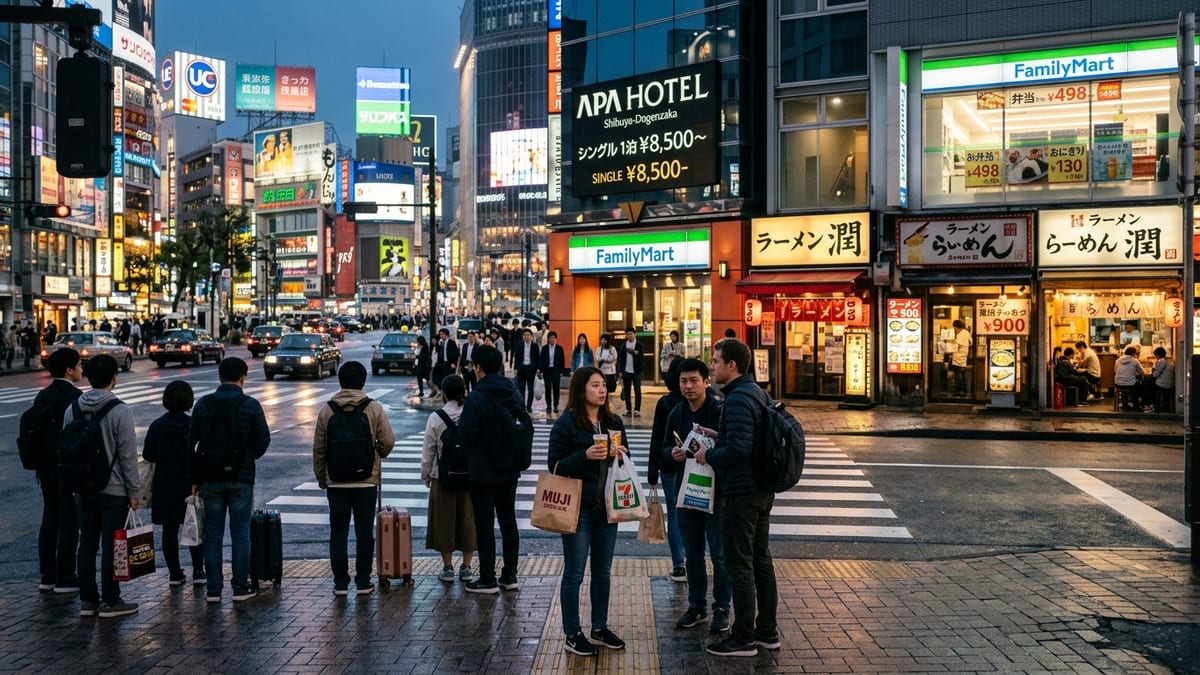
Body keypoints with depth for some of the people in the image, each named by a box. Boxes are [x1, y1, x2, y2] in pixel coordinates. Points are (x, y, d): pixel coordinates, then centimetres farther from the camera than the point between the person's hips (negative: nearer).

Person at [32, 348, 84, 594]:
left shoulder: (42, 396, 9)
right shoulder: (74, 396, -16)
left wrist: (41, 464, 18)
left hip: (46, 469, 8)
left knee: (50, 519, 14)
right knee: (69, 522, -1)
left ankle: (47, 576, 20)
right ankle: (65, 578, 3)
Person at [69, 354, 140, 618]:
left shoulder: (73, 409, 4)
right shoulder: (120, 411, -14)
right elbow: (128, 455, -14)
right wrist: (134, 491, -7)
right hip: (114, 489, -6)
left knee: (87, 543, 11)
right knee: (111, 545, 0)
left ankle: (87, 599, 18)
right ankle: (110, 601, 6)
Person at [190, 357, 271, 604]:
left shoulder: (203, 404, 1)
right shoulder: (251, 405, -7)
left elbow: (192, 444, 2)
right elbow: (263, 441, -5)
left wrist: (195, 479, 9)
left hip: (211, 478, 2)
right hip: (241, 478, -2)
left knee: (212, 535, 8)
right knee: (240, 534, 4)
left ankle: (214, 590, 9)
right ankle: (241, 588, 6)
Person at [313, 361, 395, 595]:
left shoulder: (326, 410, -2)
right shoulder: (374, 409, -6)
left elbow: (318, 449, 2)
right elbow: (388, 442, -6)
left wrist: (321, 478, 14)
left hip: (335, 482, 1)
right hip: (366, 481, -1)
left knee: (338, 533, 9)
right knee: (364, 532, 7)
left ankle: (340, 582, 12)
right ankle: (363, 582, 10)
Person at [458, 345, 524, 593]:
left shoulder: (476, 398, -18)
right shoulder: (514, 395, 3)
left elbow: (465, 436, -17)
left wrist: (475, 455, 3)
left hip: (483, 471, -6)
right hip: (510, 469, 6)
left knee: (484, 525, 3)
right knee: (508, 520, 14)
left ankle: (488, 579, 9)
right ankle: (510, 575, 19)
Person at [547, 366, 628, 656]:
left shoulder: (614, 422, 8)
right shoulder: (566, 423, -9)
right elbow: (554, 465, -12)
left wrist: (621, 454, -6)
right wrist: (586, 455, -25)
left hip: (607, 507, 6)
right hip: (578, 508, -6)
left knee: (603, 572, 14)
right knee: (574, 573, 3)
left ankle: (600, 628, 27)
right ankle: (572, 635, 14)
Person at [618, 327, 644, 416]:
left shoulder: (639, 345, 0)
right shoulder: (624, 346, 8)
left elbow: (641, 357, -11)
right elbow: (621, 359, 9)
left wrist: (634, 352, -27)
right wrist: (620, 371, 6)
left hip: (636, 371, -3)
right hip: (626, 371, 3)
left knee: (637, 391, -3)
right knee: (627, 391, 5)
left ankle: (637, 410, 1)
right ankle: (628, 409, 11)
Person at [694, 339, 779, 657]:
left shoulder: (737, 400, -21)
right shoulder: (757, 392, 11)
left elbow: (738, 450, -28)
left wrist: (708, 455, -13)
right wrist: (720, 437, 10)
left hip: (740, 493, -10)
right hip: (761, 490, 10)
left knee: (740, 565, 0)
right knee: (761, 560, 16)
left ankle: (743, 638, 9)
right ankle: (767, 631, 26)